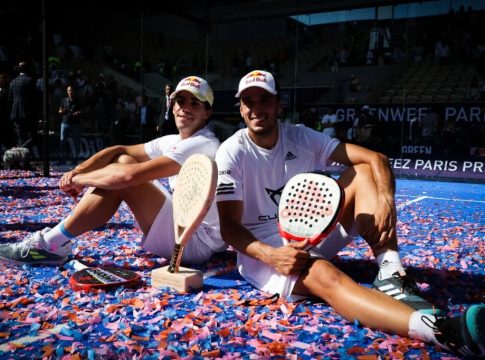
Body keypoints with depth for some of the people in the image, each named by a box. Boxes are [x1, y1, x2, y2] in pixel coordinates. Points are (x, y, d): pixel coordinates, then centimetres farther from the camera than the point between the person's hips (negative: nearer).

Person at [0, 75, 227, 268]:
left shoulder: (202, 145, -18)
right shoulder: (173, 141, 12)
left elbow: (130, 176, -26)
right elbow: (120, 150, 9)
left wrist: (78, 180, -12)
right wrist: (79, 169, -7)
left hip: (198, 242, -8)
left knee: (124, 175, -19)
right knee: (122, 161, 2)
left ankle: (52, 245, -9)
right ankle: (56, 239, 1)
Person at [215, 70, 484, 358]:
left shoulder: (300, 137, -1)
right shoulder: (232, 153, -10)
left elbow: (375, 159, -8)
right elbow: (229, 227, -14)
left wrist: (385, 200, -29)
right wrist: (271, 256, -32)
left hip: (311, 234, 5)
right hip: (260, 250, -5)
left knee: (363, 172, -13)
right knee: (324, 274, -39)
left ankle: (391, 274, -31)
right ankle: (444, 331, -60)